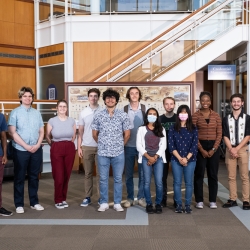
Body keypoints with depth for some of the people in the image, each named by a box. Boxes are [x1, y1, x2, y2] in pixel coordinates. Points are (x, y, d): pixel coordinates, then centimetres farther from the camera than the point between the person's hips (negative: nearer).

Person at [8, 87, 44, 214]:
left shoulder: (37, 113, 10)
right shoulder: (15, 112, -2)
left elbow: (41, 131, 10)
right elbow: (12, 133, -9)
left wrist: (37, 145, -6)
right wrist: (26, 146, -13)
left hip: (36, 150, 4)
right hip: (20, 150, -4)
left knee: (34, 177, 11)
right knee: (19, 178, 4)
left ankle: (34, 202, 22)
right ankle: (19, 204, 14)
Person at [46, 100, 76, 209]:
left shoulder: (72, 121, 6)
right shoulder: (52, 121, -2)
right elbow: (47, 136, 9)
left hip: (70, 149, 2)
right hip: (56, 149, -2)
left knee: (66, 175, 5)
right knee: (58, 176, -4)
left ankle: (64, 199, 19)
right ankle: (58, 200, 11)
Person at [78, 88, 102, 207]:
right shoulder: (83, 112, 5)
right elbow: (80, 131, 8)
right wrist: (79, 147, 3)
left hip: (100, 146, -2)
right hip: (87, 146, 2)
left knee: (100, 173, 3)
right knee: (88, 173, 9)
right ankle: (87, 197, 15)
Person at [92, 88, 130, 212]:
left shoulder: (123, 115, 0)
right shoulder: (98, 116, 2)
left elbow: (127, 134, 5)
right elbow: (95, 134, 10)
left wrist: (120, 145, 11)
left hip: (118, 152, 0)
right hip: (102, 152, 0)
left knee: (118, 179, 6)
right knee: (103, 179, 7)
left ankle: (117, 203, 17)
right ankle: (104, 203, 18)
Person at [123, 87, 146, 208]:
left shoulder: (145, 109, 2)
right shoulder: (124, 109, 1)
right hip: (129, 146, 0)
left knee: (142, 173, 5)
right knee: (128, 173, 7)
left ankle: (141, 197, 16)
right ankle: (130, 198, 18)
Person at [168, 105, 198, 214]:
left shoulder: (193, 129, 4)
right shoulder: (173, 128, 3)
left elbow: (194, 146, -2)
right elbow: (171, 145, -3)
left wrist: (186, 158, -12)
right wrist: (179, 158, -12)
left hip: (190, 160, 0)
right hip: (176, 160, 0)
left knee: (189, 183, 4)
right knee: (177, 183, 3)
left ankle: (188, 205, 12)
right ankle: (178, 204, 12)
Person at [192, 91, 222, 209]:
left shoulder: (216, 116, 5)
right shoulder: (195, 116, -2)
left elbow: (219, 134, 3)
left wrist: (213, 149, -7)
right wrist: (202, 149, -11)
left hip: (214, 147, 2)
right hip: (200, 147, -2)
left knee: (213, 174, 7)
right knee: (199, 174, 3)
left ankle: (213, 200, 17)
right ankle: (199, 200, 13)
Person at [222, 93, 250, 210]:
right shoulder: (226, 119, 7)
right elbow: (225, 136, 3)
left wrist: (237, 149, -11)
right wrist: (231, 149, -10)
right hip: (230, 149, 2)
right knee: (231, 177, 5)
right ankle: (232, 200, 12)